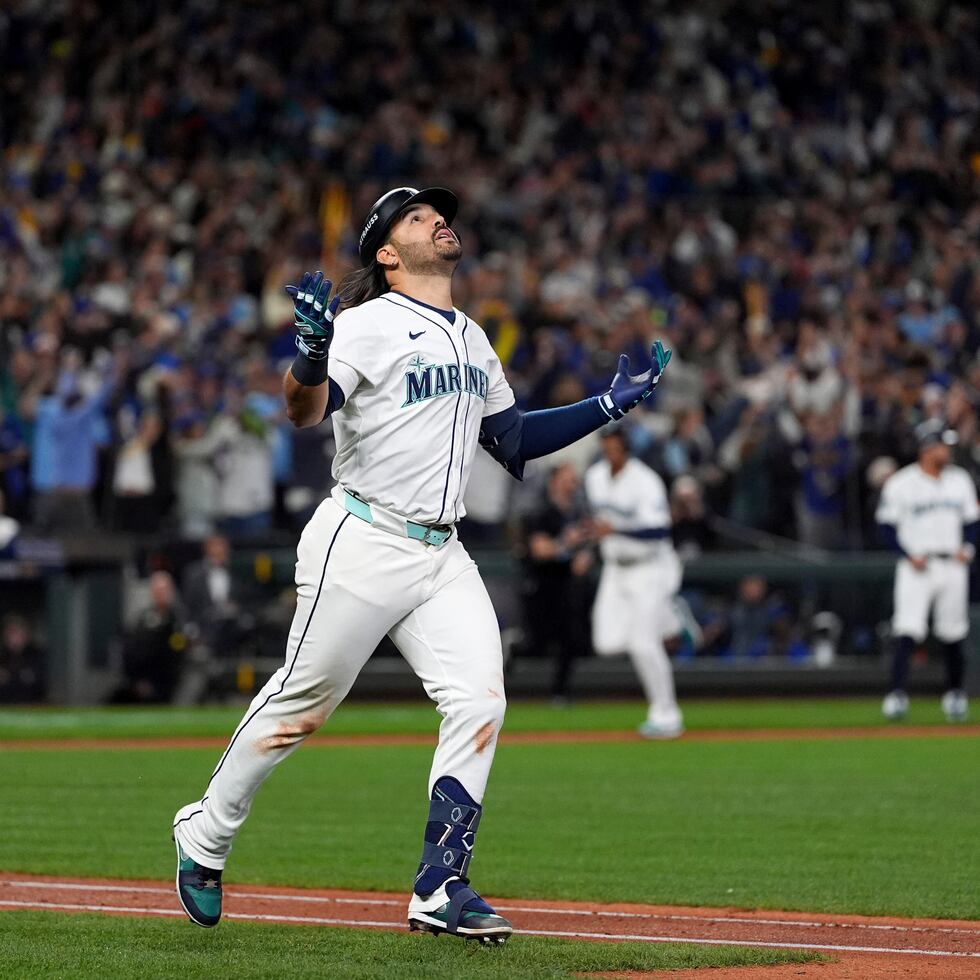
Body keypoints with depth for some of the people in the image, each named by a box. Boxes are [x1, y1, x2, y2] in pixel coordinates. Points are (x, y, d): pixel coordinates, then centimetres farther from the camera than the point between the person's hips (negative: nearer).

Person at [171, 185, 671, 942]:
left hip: (441, 554, 6)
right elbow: (305, 411, -24)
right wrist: (311, 354, -45)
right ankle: (206, 836, 22)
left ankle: (441, 888, -7)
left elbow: (512, 440, 23)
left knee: (479, 701, -9)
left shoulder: (472, 339, 16)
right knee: (302, 703, 1)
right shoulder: (368, 324, -9)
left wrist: (611, 405, 17)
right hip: (363, 545, -6)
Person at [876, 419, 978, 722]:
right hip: (916, 568, -4)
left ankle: (955, 692, 24)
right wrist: (909, 556, -14)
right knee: (906, 631, -14)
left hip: (953, 567, 4)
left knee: (953, 634, 10)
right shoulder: (901, 484, -5)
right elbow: (886, 526, -4)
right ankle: (896, 694, -18)